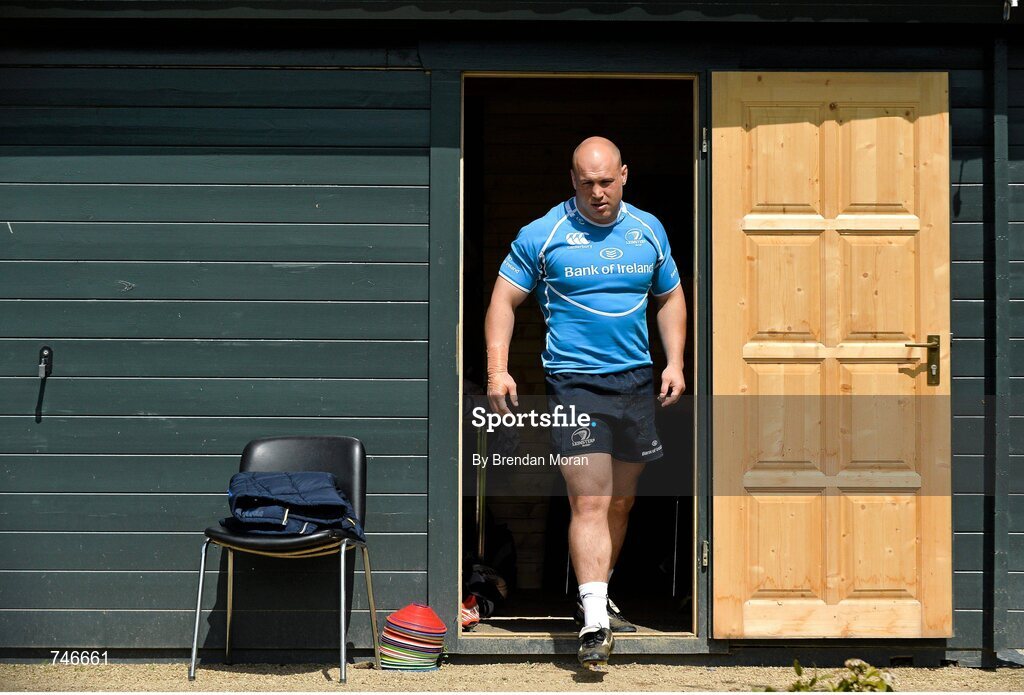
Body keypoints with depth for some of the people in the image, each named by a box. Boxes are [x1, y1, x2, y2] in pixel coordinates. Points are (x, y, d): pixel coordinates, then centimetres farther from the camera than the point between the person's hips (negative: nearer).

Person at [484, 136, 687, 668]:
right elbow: (504, 300, -1)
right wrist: (498, 369, -12)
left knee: (621, 503, 14)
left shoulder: (649, 230, 8)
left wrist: (674, 363, 7)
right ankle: (594, 623, -15)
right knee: (589, 503, -14)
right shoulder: (543, 235, -4)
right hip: (574, 383, -5)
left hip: (637, 382, 5)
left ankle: (599, 597, 32)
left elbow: (671, 298, 19)